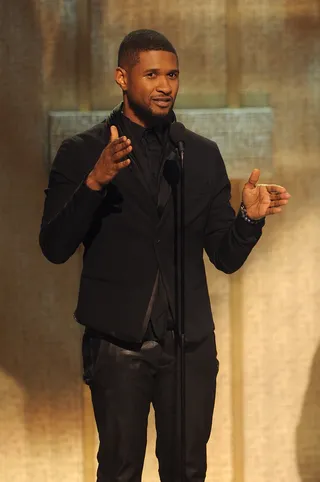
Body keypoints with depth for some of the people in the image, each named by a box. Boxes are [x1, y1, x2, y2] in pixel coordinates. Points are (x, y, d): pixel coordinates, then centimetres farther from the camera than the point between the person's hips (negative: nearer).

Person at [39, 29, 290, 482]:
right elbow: (54, 248, -9)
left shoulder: (204, 155, 9)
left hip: (190, 342, 3)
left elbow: (226, 257, 10)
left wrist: (250, 217, -11)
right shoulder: (82, 153, 0)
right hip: (118, 342, -2)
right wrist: (94, 182, -23)